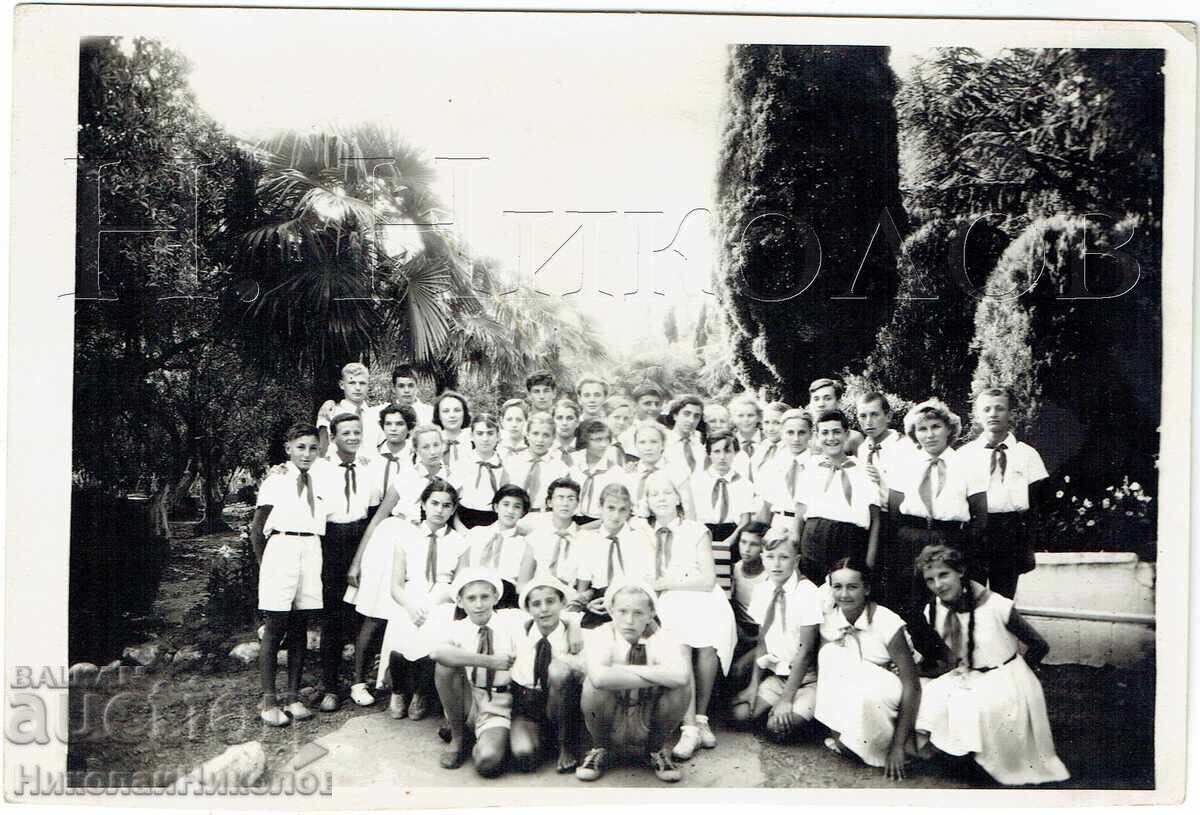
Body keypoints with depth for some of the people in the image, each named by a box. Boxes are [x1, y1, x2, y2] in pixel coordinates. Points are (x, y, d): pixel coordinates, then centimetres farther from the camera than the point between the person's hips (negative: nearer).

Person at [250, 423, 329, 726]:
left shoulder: (319, 483, 11)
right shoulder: (275, 480, 1)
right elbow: (257, 528, 4)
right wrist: (264, 564, 5)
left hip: (311, 554, 4)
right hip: (281, 550, -4)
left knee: (300, 629, 7)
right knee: (275, 629, -2)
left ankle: (293, 696, 15)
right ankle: (269, 700, 5)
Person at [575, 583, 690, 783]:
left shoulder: (660, 638, -11)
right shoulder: (601, 636, -14)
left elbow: (679, 675, -34)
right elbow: (599, 677, -38)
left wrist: (623, 669, -28)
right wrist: (658, 676, -30)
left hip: (648, 727, 1)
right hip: (610, 727, -1)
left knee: (681, 686, -25)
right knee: (593, 684, -30)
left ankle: (656, 750, 3)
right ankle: (600, 750, 1)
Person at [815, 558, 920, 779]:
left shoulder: (887, 622, -23)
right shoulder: (829, 620, -10)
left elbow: (912, 685, -22)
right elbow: (824, 670, -4)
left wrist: (898, 746, -24)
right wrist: (830, 725, -19)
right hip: (852, 698, 5)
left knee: (866, 692, -38)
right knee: (831, 652, -23)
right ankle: (839, 735, -14)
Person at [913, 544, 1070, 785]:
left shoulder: (997, 606, -21)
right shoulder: (933, 610, -6)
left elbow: (1039, 646, -10)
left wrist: (1004, 679, -3)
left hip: (1006, 681, -5)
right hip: (966, 678, 5)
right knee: (928, 698, -18)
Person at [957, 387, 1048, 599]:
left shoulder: (1026, 454, 6)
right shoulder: (964, 454, 6)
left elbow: (1035, 506, 5)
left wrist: (1028, 547, 0)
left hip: (1010, 534, 0)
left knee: (1004, 598, 5)